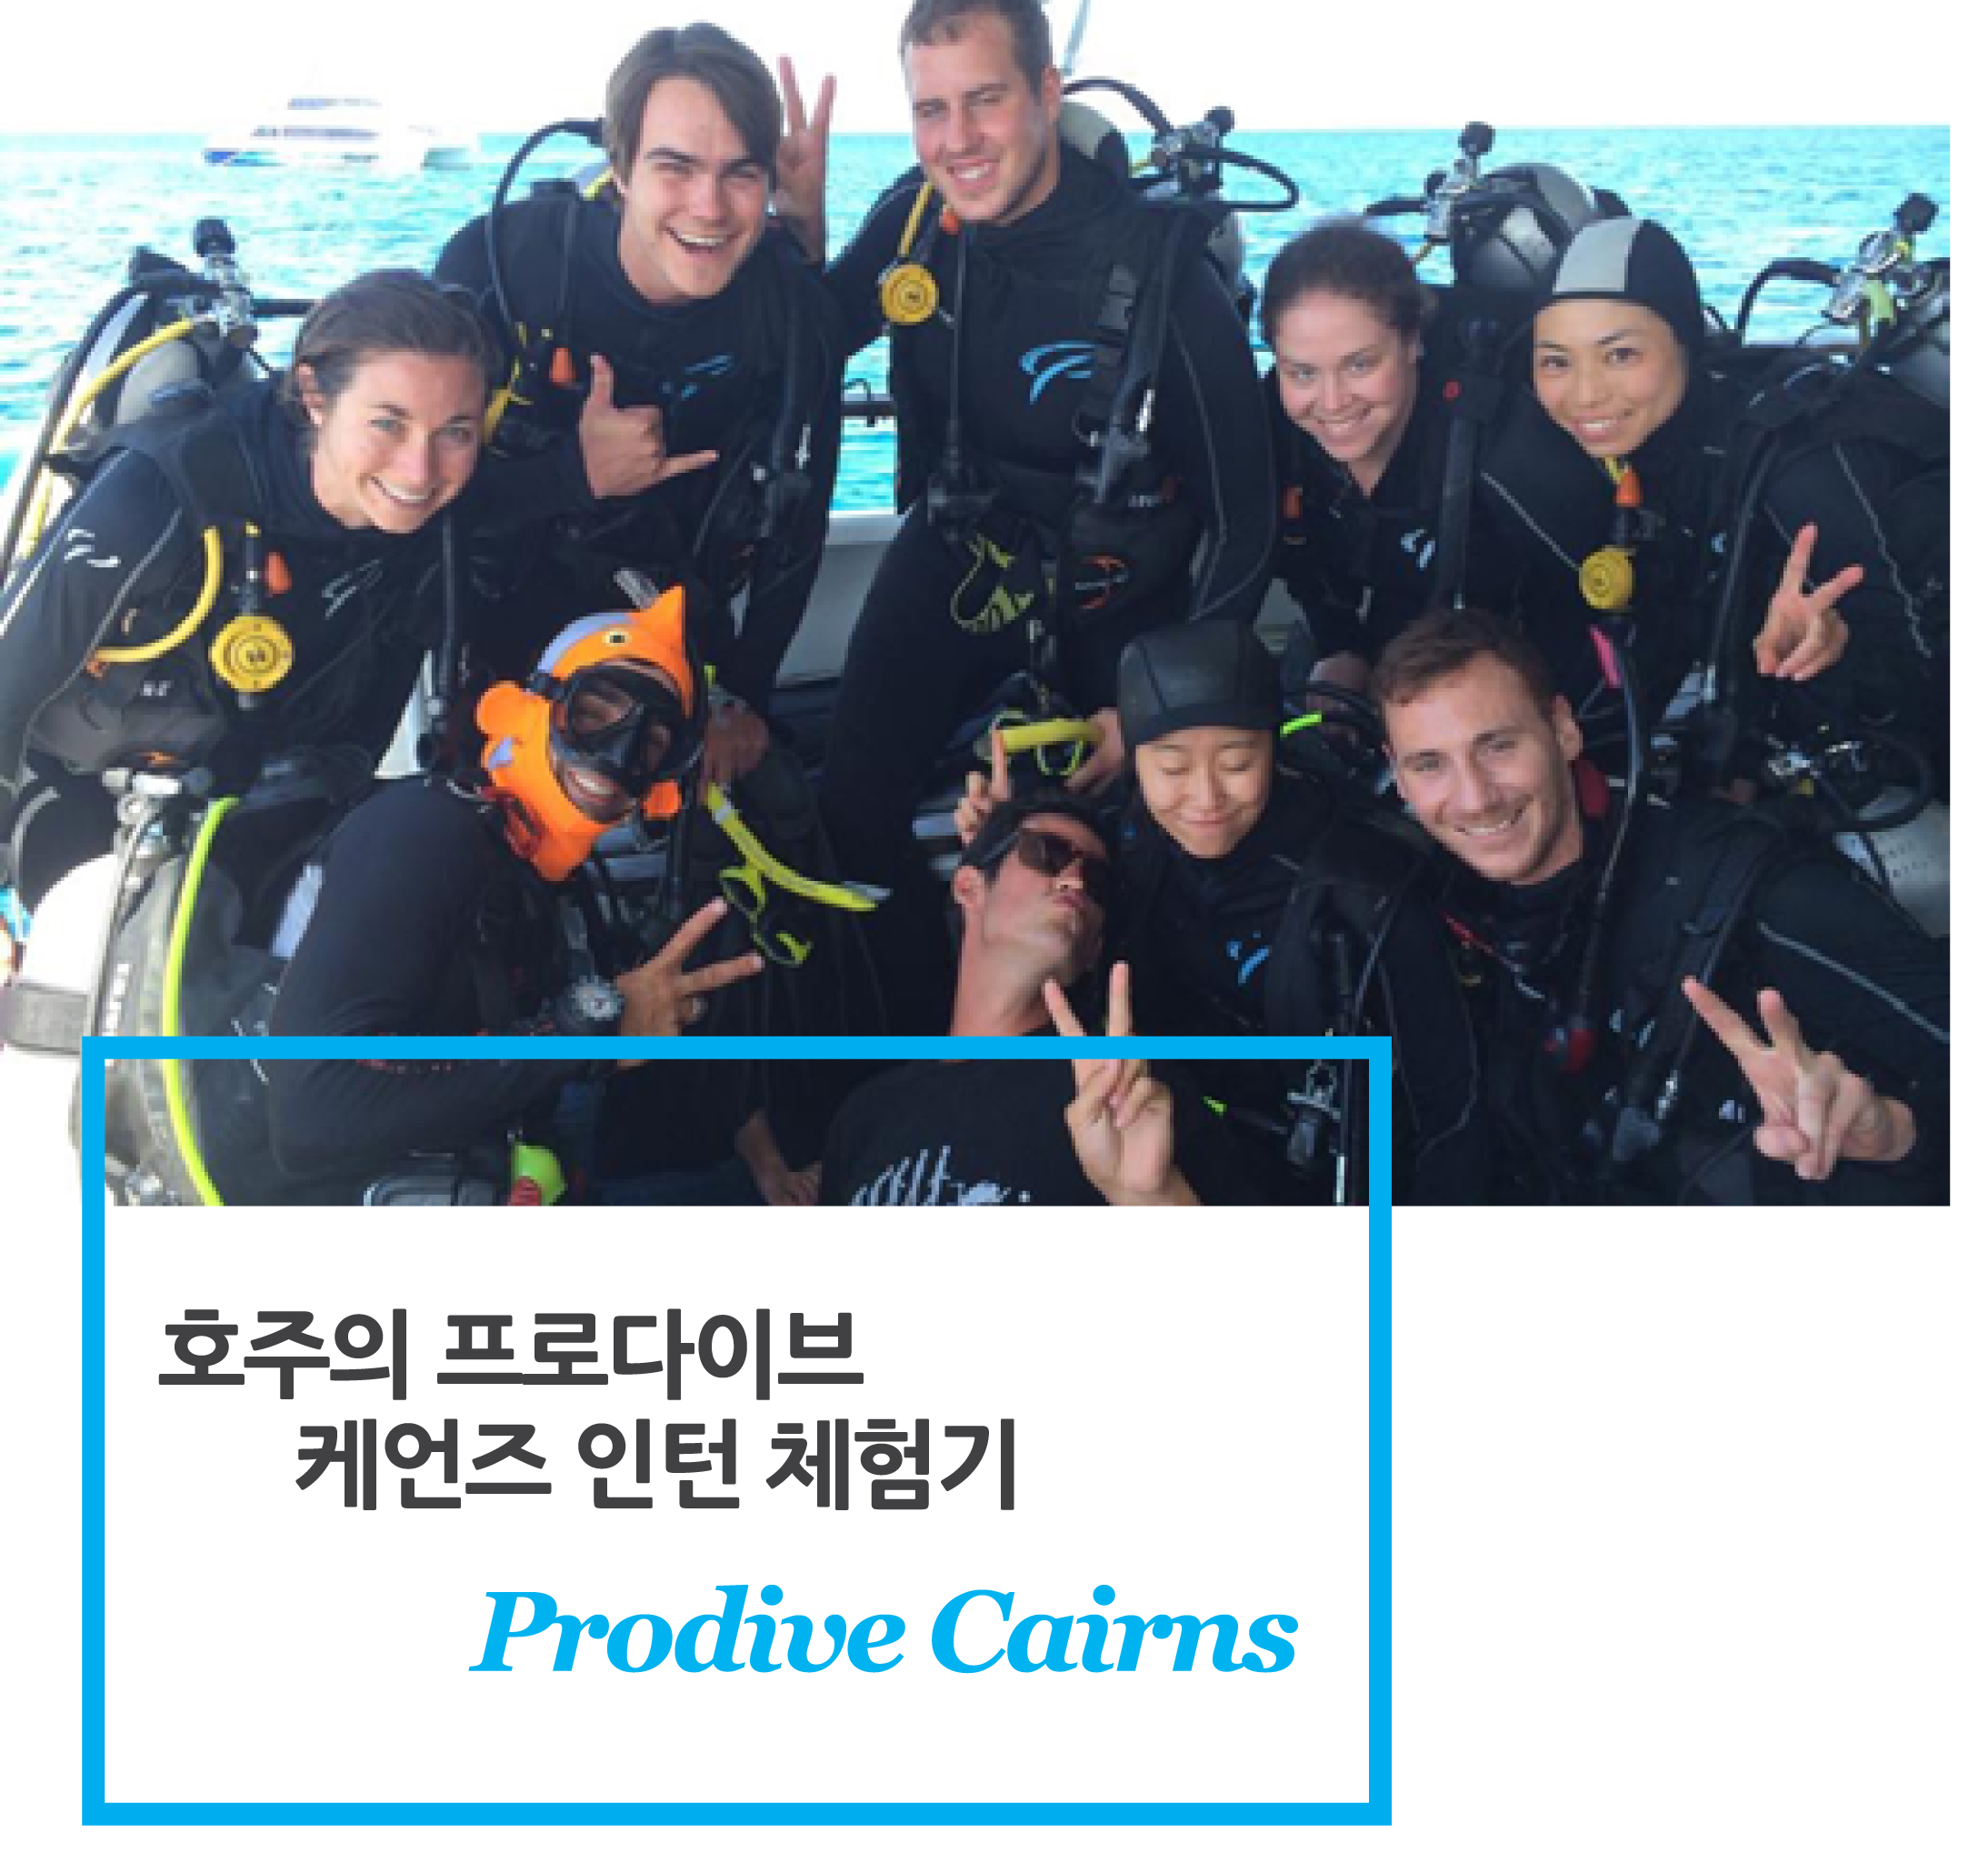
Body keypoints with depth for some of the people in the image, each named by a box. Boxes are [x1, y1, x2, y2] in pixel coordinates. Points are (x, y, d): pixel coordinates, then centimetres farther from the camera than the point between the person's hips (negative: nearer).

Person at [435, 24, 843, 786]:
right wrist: (575, 472, -33)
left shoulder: (791, 305, -17)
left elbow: (794, 521, -5)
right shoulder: (497, 261, -25)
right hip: (505, 623, -2)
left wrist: (747, 694, -7)